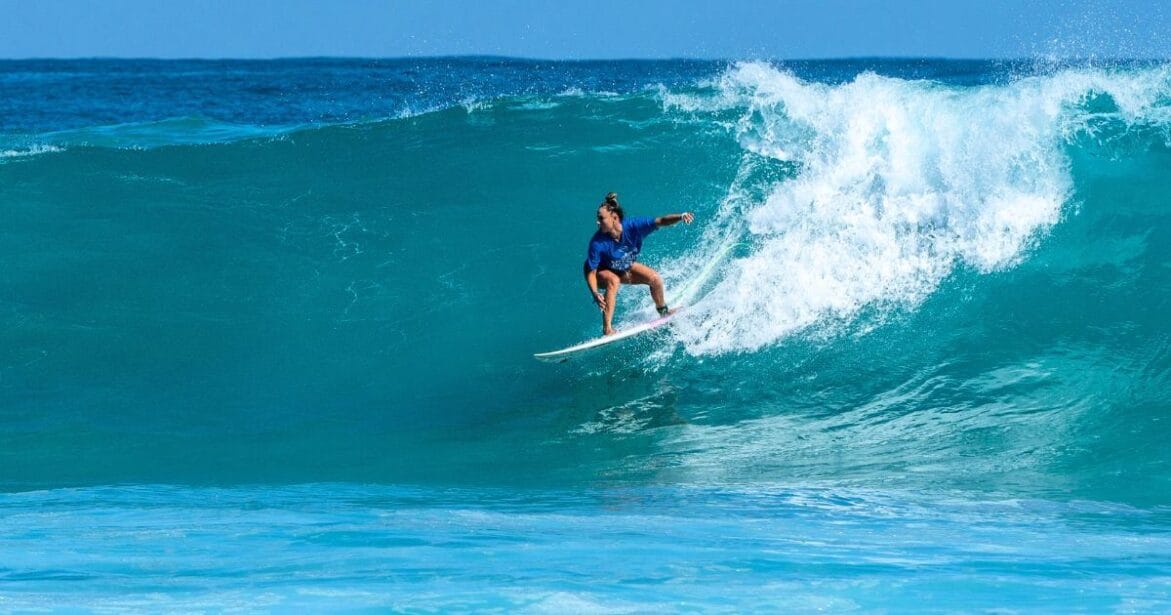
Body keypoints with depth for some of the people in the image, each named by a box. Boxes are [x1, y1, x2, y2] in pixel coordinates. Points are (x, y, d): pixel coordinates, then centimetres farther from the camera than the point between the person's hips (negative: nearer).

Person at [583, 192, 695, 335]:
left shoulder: (632, 226, -31)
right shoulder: (598, 242, -36)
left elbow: (661, 221, -34)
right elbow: (590, 272, -29)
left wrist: (680, 217, -52)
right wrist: (595, 293, -45)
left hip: (626, 267, 4)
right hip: (602, 271, -4)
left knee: (655, 278, -9)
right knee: (613, 281, -36)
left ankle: (663, 312, 21)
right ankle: (607, 329, -33)